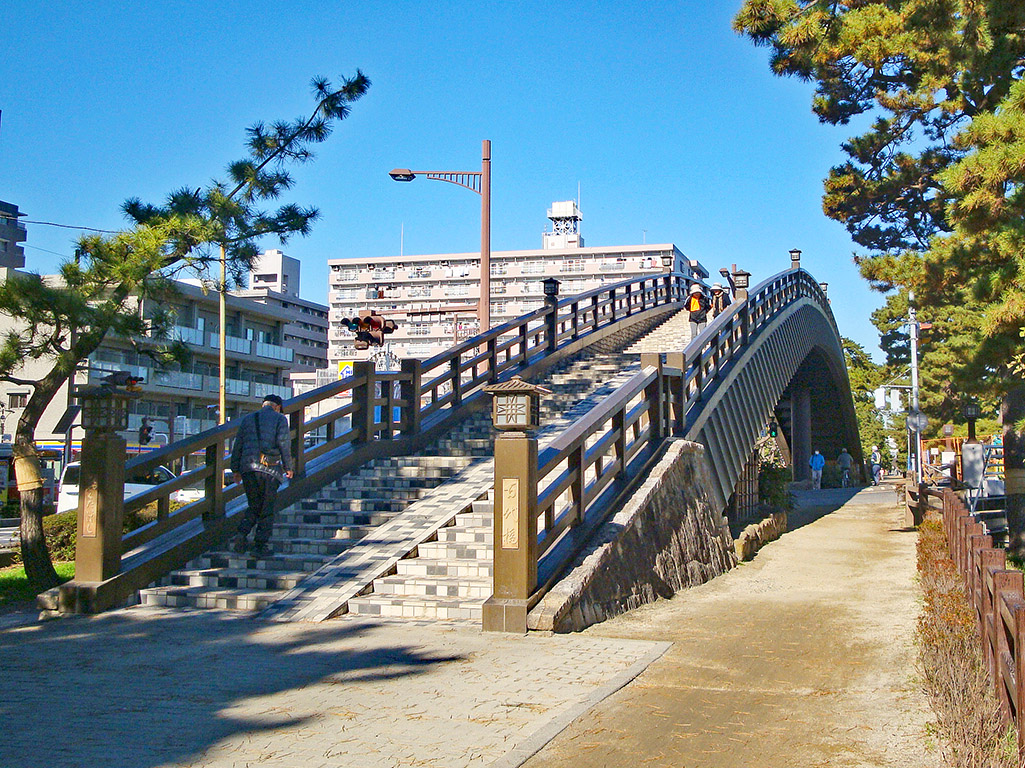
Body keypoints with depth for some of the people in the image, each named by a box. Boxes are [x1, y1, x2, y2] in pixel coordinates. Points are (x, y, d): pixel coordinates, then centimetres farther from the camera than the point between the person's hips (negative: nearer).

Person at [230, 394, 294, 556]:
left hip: (248, 469, 4)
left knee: (254, 506, 16)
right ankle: (260, 545, 3)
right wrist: (288, 467, 3)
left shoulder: (248, 419, 15)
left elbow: (237, 447, 13)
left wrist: (235, 470, 18)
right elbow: (283, 445, -5)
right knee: (267, 509, 5)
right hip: (270, 469, -4)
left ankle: (242, 533, -6)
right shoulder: (280, 419, 4)